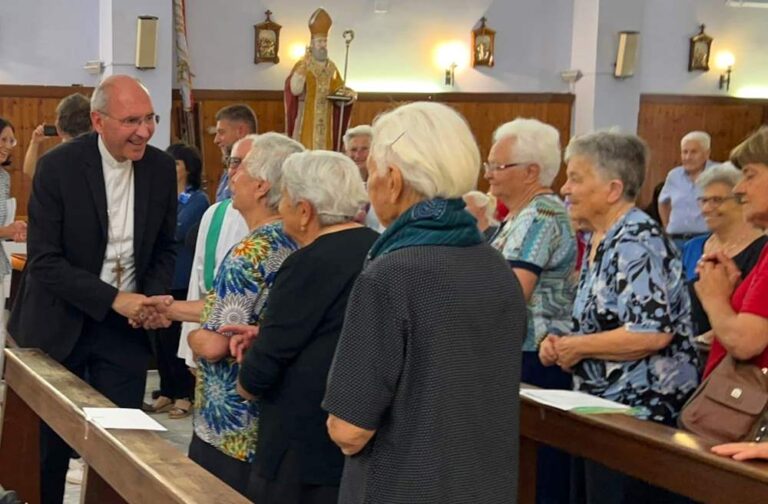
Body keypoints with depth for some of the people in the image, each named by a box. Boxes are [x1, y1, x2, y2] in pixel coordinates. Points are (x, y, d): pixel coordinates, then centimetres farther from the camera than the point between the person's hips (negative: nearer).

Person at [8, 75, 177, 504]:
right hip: (61, 323, -3)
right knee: (49, 443, 8)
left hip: (127, 324, 3)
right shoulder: (57, 167, -14)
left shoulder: (162, 167, -2)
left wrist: (155, 297, -9)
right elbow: (43, 261, -16)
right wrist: (112, 299, -23)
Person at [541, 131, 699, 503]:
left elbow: (652, 333, -28)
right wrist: (561, 346, 3)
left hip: (642, 410, -10)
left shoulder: (637, 242, -18)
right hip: (605, 407, 10)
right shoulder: (599, 241, 11)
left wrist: (576, 347, -17)